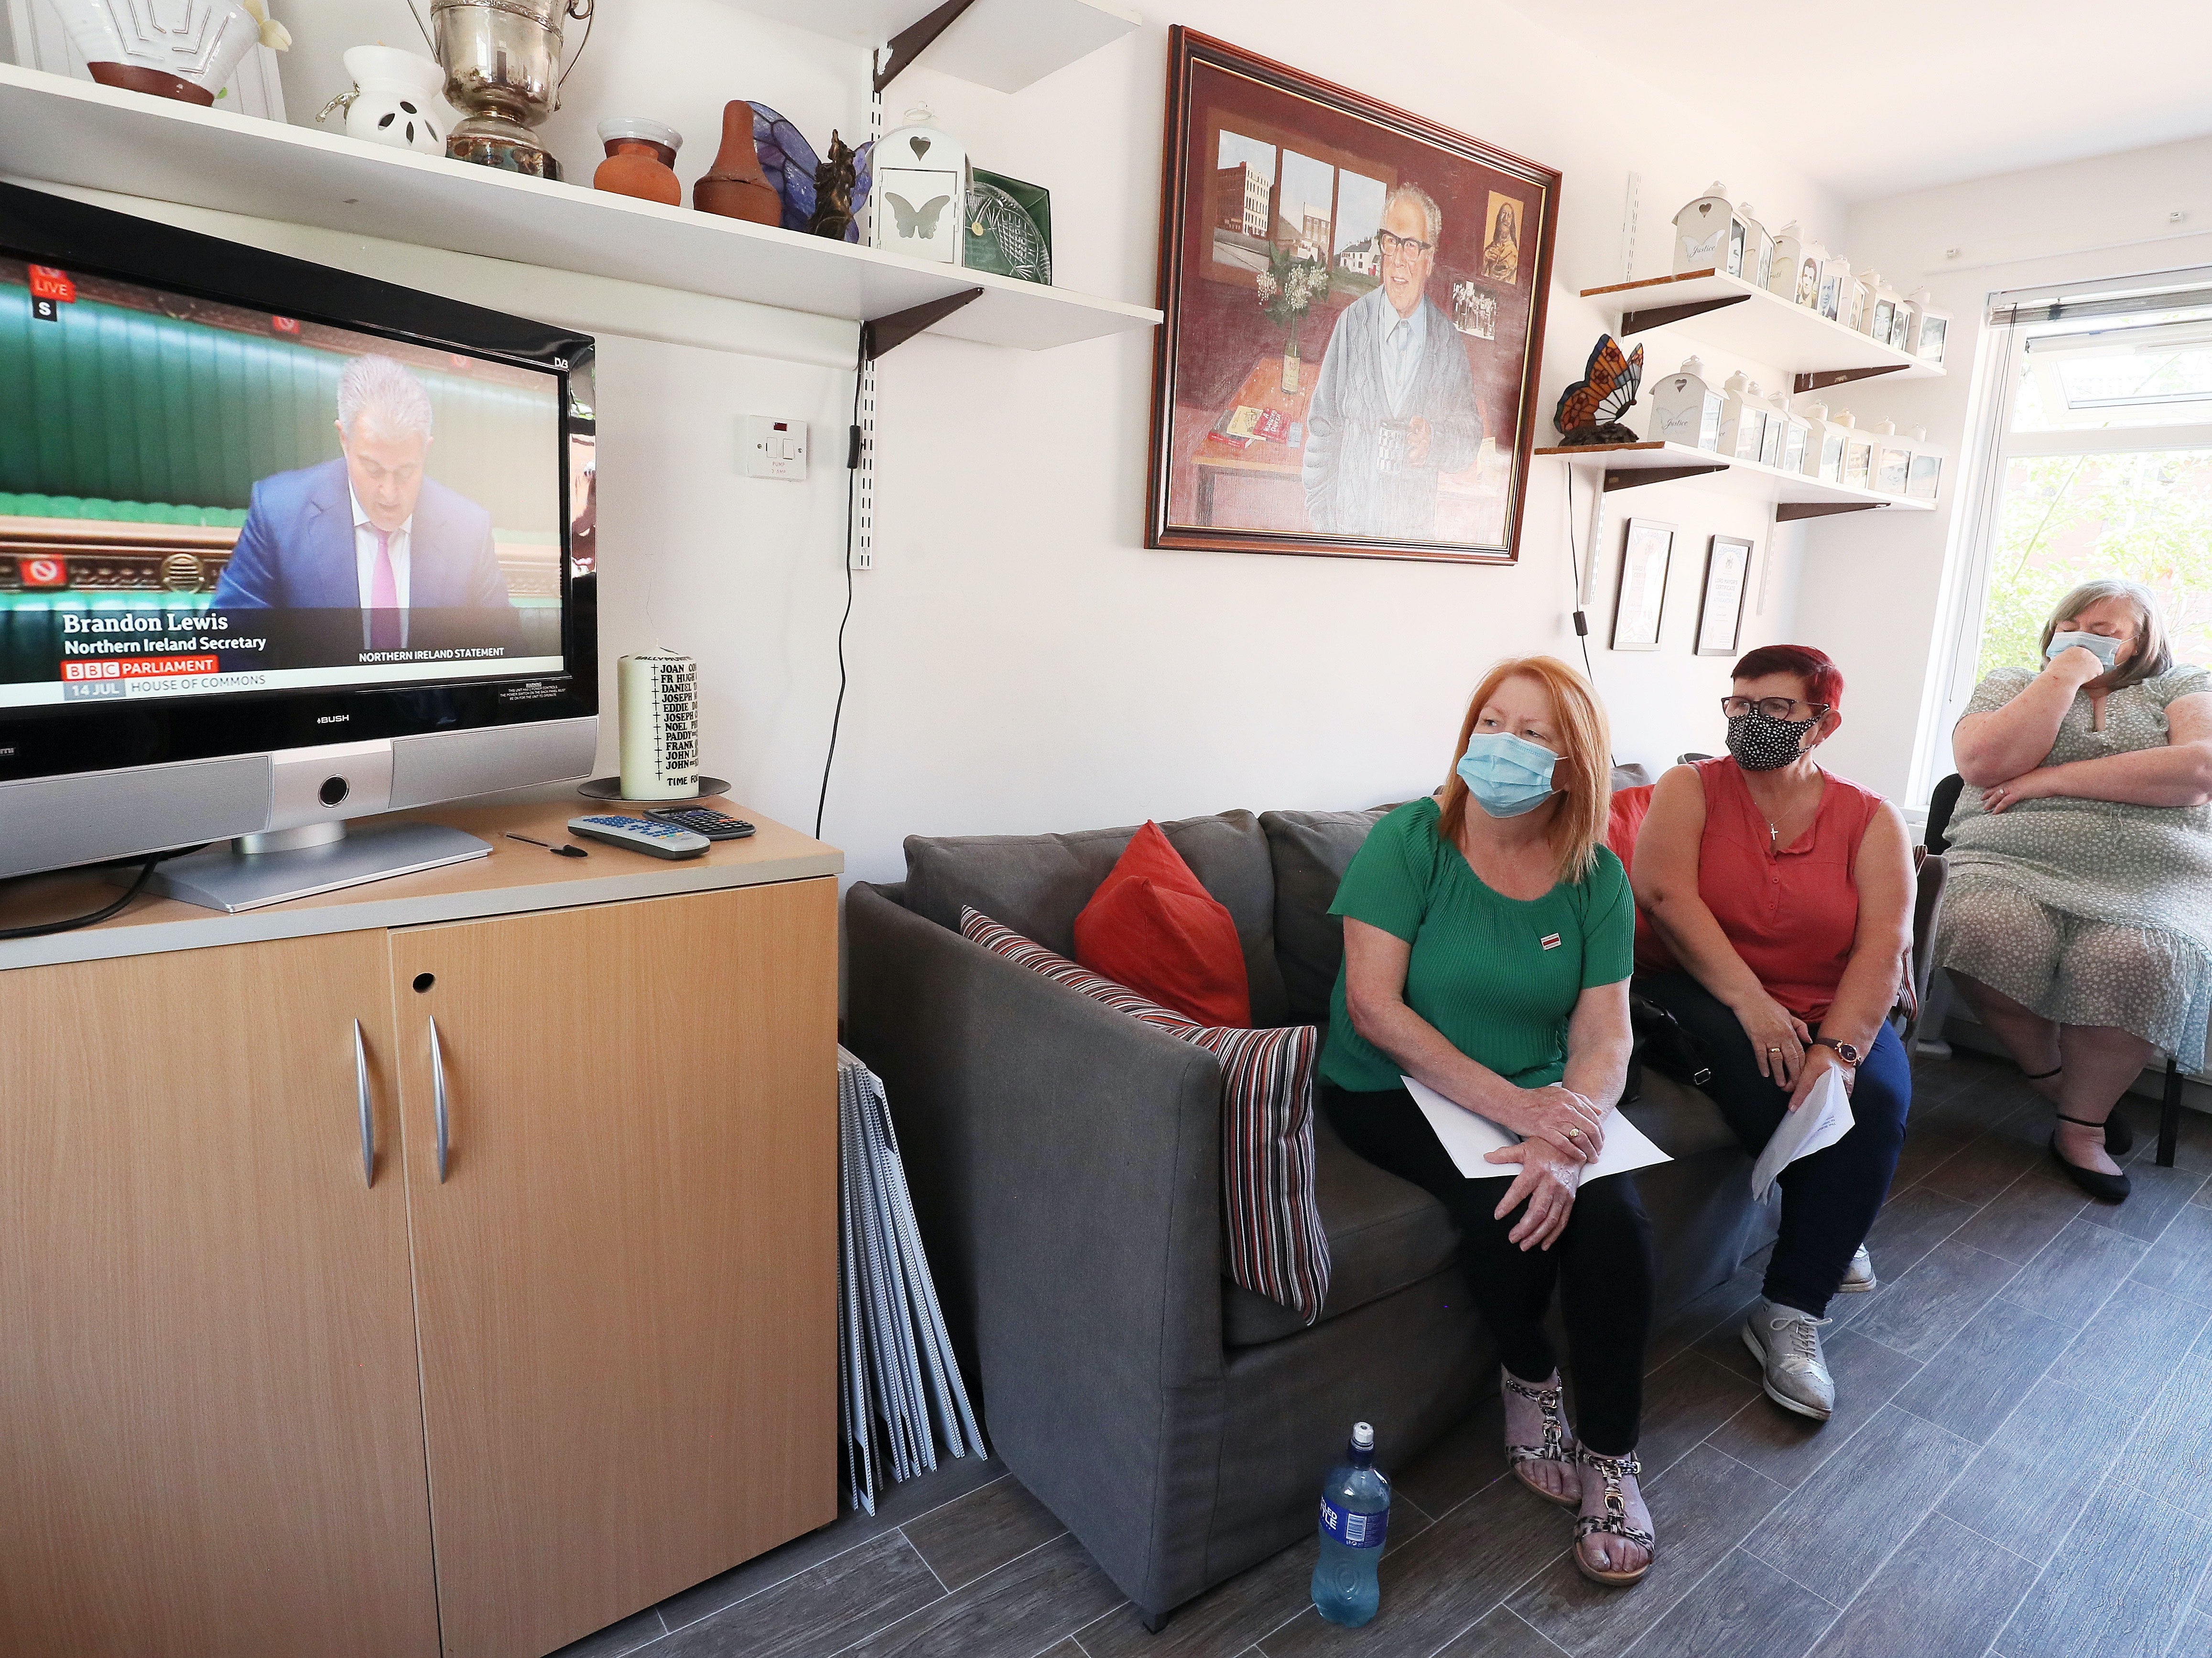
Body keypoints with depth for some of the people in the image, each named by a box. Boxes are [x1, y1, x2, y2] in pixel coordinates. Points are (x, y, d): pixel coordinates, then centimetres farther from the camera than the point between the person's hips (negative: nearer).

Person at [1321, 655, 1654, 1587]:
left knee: (1614, 1213, -21)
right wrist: (1514, 1105, -26)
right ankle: (1527, 1376, 8)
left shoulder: (1595, 877, -1)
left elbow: (1604, 1033, -7)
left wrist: (1568, 1142, -28)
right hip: (1395, 1092, -3)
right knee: (1500, 1204, -27)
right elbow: (1373, 1006, -19)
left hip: (1542, 1097, 3)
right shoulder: (1408, 840, -12)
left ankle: (1611, 1457, 3)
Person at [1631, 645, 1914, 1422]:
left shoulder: (1871, 820, 3)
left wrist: (1838, 1049, -26)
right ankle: (1834, 1236, -1)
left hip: (1831, 1014, 2)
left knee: (1876, 1099, -26)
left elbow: (1885, 944, -9)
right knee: (1763, 1070, -32)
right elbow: (1665, 893, -16)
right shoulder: (1691, 789, 0)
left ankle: (1790, 1310, -15)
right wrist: (1750, 1002, -26)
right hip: (1701, 996, -2)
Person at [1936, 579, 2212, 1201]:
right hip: (2009, 866, 0)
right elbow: (1986, 762, -4)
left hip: (2150, 881, 0)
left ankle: (2083, 1123, -12)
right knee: (1985, 929, -35)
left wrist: (2054, 779, -7)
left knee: (2136, 958, -34)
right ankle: (2055, 1082, -9)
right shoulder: (2012, 684, 19)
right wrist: (2065, 673, 0)